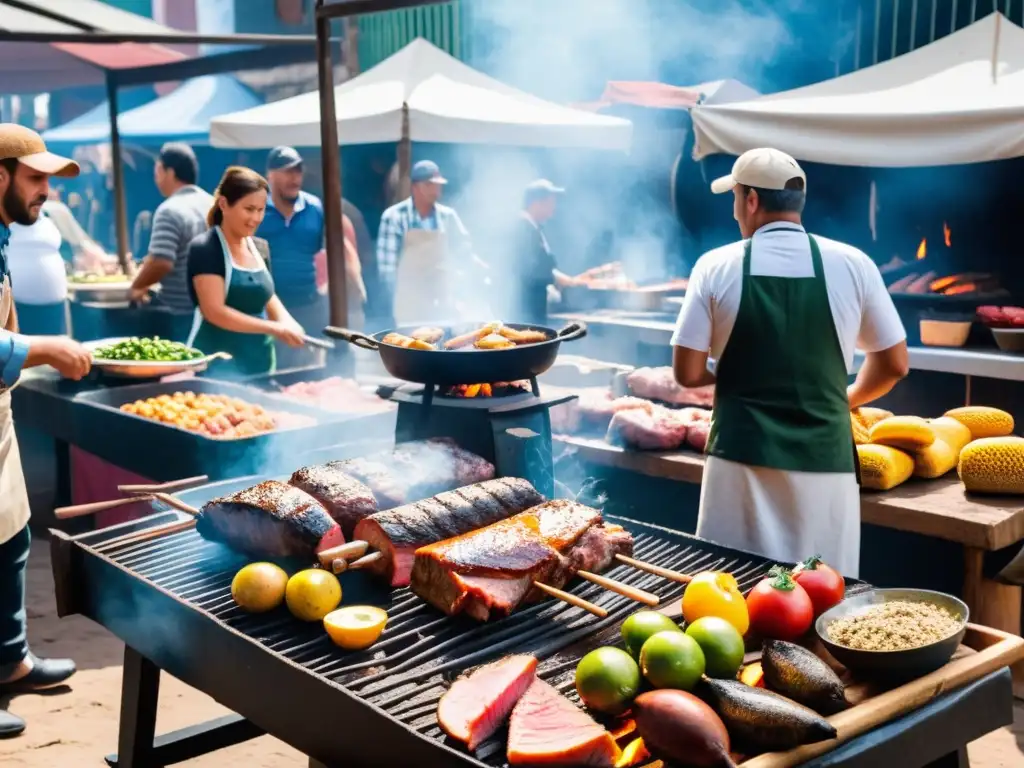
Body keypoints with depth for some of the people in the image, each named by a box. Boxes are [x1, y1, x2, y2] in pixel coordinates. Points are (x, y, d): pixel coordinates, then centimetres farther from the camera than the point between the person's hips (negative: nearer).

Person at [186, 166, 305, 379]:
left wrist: (286, 321, -4)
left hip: (260, 362, 6)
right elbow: (215, 312, -19)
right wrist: (275, 328, -23)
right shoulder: (205, 249, -12)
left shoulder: (259, 248, 8)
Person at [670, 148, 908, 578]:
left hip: (742, 457, -1)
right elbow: (893, 366, 7)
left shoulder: (717, 266, -4)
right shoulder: (852, 265, -1)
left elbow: (689, 373, -2)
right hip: (823, 460, 1)